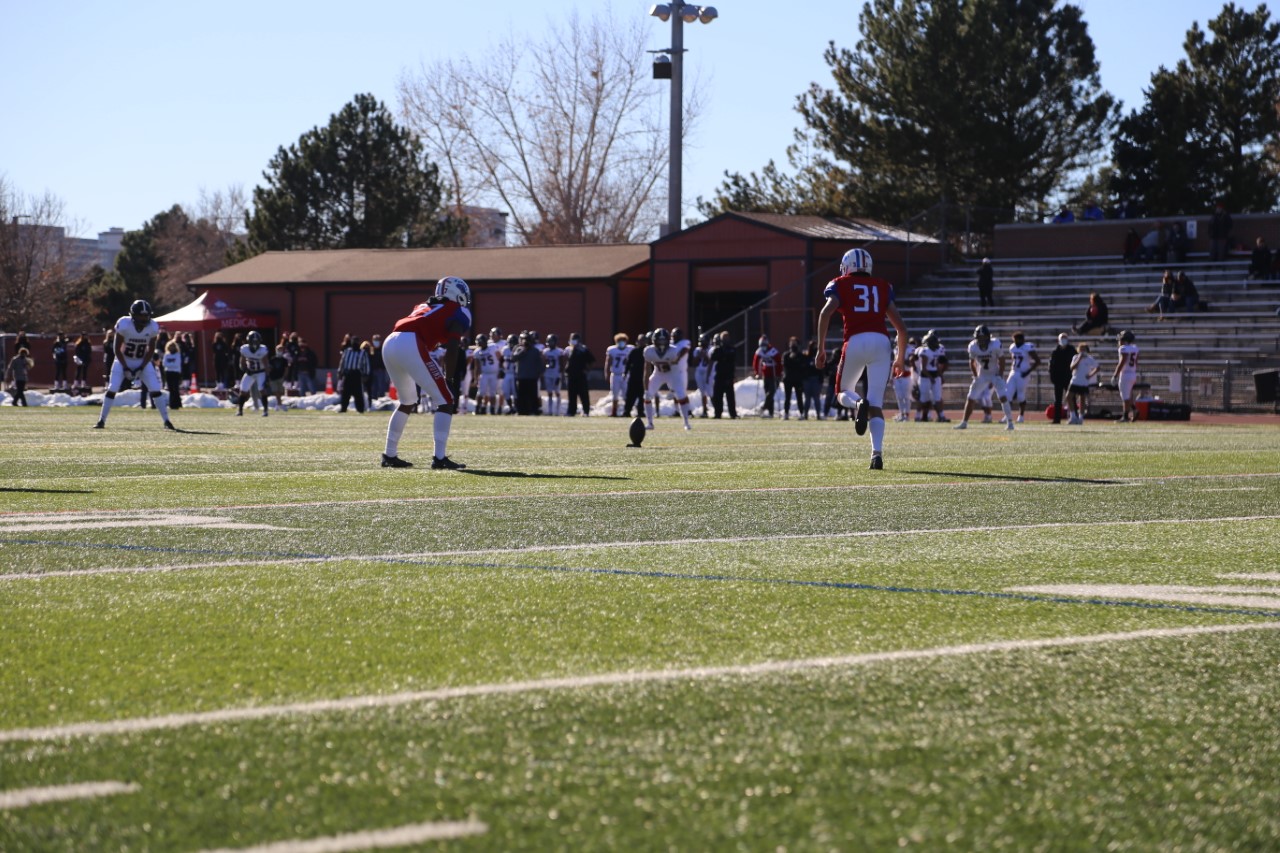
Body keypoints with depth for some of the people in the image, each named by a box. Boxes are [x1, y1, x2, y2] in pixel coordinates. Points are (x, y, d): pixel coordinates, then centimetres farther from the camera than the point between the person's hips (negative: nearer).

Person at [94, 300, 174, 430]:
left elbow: (151, 349, -5)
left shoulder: (152, 327, -18)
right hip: (123, 360, -2)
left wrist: (141, 368, -12)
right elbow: (117, 348, -15)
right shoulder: (124, 325, -25)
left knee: (155, 389, -10)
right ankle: (101, 421, -2)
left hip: (143, 361, 2)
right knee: (112, 389, -12)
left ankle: (166, 421, -2)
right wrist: (125, 368, -17)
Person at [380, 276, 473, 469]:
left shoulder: (426, 307, 35)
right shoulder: (459, 312, 12)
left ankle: (389, 455, 29)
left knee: (408, 402, 27)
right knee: (446, 401, 1)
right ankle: (440, 458, -8)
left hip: (389, 344, 8)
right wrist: (449, 379, 4)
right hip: (410, 346, -8)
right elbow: (452, 350, 0)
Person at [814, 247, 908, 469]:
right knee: (876, 405, 4)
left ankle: (858, 405, -18)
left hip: (856, 342, -2)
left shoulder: (841, 285, 14)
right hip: (881, 342, 2)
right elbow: (901, 327, 20)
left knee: (843, 392, 19)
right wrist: (900, 358, 31)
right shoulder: (882, 288, 22)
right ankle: (877, 453, -15)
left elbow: (825, 313, -4)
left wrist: (821, 348, -1)